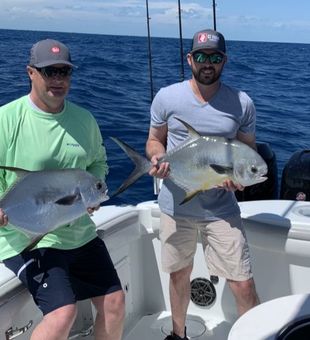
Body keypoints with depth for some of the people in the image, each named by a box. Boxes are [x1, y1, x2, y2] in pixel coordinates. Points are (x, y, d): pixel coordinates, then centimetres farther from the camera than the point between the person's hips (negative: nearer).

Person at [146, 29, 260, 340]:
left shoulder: (241, 104, -4)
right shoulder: (166, 97, -4)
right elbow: (154, 141, 7)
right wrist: (157, 158, -16)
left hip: (222, 209, -1)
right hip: (176, 206, 1)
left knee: (244, 286, -4)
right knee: (179, 275, 20)